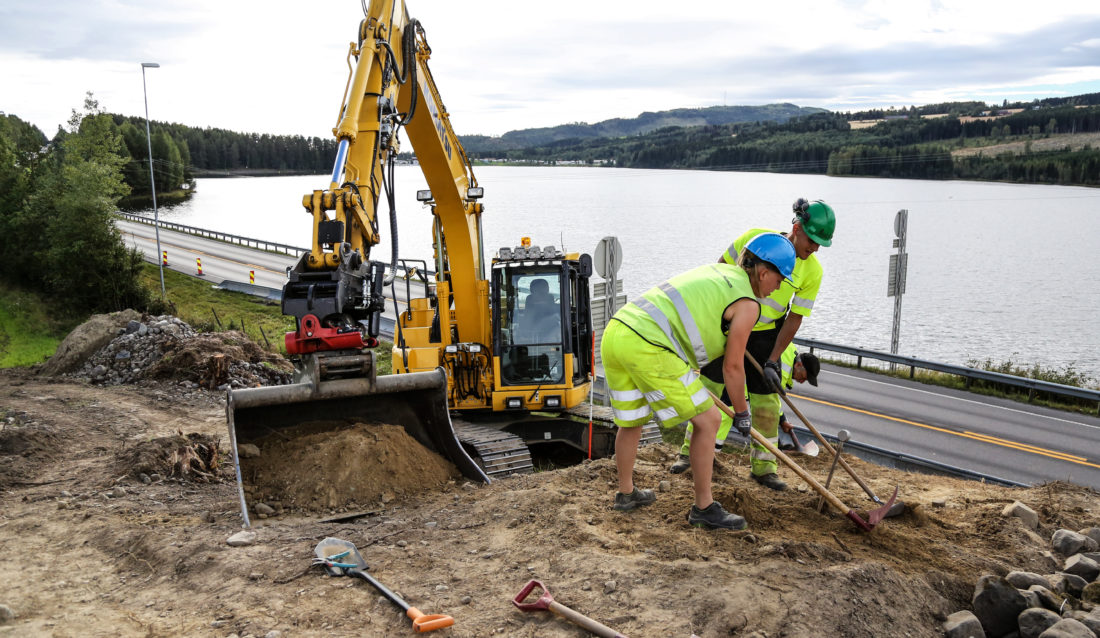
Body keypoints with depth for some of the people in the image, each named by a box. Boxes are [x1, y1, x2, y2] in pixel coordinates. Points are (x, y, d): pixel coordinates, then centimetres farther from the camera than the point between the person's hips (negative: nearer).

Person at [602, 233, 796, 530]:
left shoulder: (717, 270, 26)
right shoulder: (747, 304, 1)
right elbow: (733, 366, 6)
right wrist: (742, 413, 22)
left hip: (615, 331, 9)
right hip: (649, 349, -9)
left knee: (631, 421, 26)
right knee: (708, 420, 5)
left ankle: (626, 493, 43)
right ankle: (704, 508, 16)